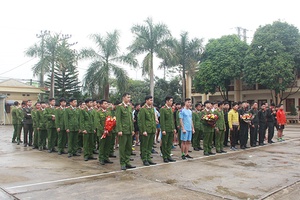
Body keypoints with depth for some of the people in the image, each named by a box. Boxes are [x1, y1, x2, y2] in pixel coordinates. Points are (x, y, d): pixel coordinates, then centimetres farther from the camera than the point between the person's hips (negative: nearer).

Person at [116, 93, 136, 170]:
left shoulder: (129, 107, 14)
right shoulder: (119, 107, -7)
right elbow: (118, 120, -11)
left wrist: (132, 129, 13)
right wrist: (119, 130, -16)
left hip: (129, 130, 7)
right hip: (123, 130, -7)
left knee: (129, 147, 9)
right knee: (122, 147, 0)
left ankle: (127, 162, 18)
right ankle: (122, 164, 8)